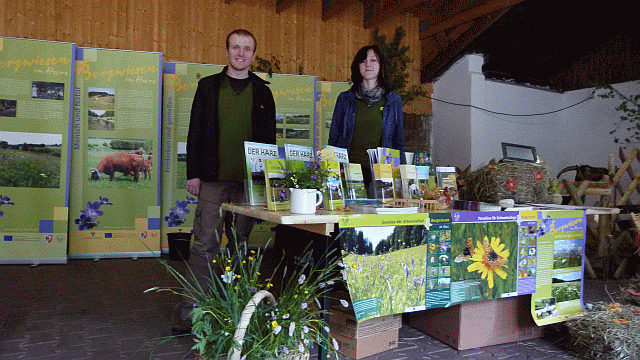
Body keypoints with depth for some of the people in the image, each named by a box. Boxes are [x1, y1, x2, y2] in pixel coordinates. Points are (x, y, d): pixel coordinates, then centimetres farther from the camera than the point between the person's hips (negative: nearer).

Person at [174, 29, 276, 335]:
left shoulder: (262, 92, 12)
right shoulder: (209, 86, 9)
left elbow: (269, 137, 11)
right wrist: (193, 173, -2)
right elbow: (195, 132, 6)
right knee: (205, 245, -4)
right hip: (213, 180, -1)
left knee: (240, 246, 7)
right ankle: (191, 313, 3)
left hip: (249, 182, 1)